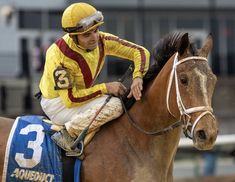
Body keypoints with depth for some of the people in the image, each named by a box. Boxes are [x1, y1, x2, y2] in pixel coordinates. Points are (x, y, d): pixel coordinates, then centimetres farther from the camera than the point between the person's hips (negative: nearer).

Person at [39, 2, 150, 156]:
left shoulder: (101, 40, -11)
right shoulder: (60, 57, -30)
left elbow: (140, 51, -9)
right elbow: (70, 99, -28)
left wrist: (138, 77, -29)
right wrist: (105, 88, -28)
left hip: (81, 93, 8)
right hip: (58, 104, -8)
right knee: (113, 106, -28)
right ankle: (68, 135, -17)